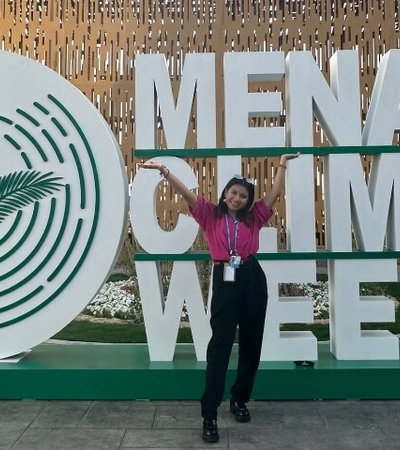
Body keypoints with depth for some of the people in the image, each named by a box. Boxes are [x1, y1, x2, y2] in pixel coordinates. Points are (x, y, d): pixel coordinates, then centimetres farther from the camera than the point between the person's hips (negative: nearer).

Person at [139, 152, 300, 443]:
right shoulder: (211, 214, 7)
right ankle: (209, 415, 2)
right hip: (225, 280, -3)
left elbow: (276, 193, 12)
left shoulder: (254, 217, 12)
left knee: (252, 342, 11)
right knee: (220, 345, -4)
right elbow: (186, 193, -2)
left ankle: (240, 400, 31)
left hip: (253, 279, 3)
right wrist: (164, 171, -13)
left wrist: (283, 164, 14)